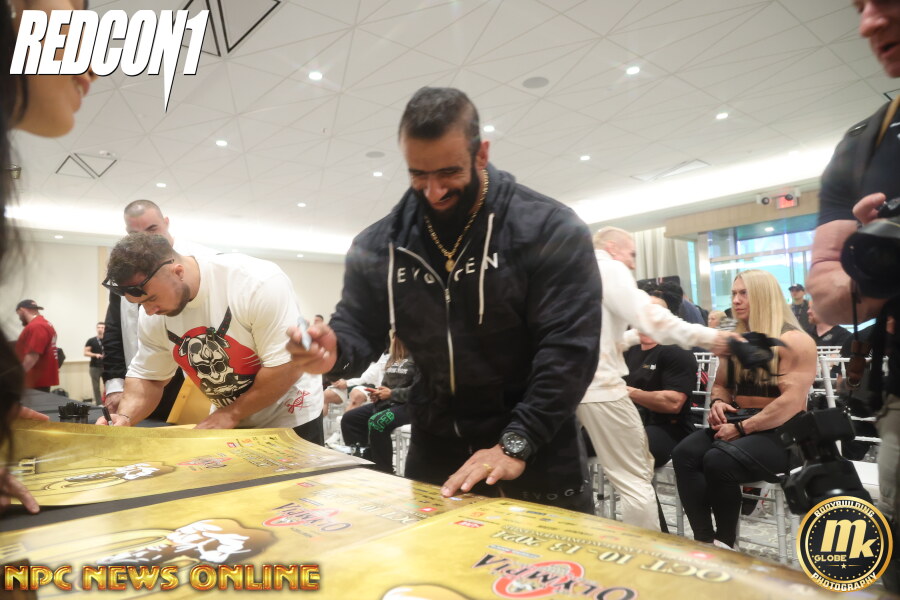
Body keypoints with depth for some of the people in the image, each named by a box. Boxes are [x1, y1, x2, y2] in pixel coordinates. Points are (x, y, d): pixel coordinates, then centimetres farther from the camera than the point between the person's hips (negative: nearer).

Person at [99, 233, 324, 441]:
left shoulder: (257, 282, -29)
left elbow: (288, 366, -27)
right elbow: (147, 377, 4)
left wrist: (231, 414, -19)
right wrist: (124, 417, -15)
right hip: (228, 422, 5)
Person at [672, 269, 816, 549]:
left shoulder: (794, 340, -8)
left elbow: (792, 402, -18)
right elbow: (720, 384, 25)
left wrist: (742, 428, -19)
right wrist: (717, 403, 1)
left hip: (781, 434, -6)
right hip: (738, 425, 7)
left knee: (719, 461, -32)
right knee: (684, 453, -21)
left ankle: (725, 543, -9)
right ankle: (705, 540, -18)